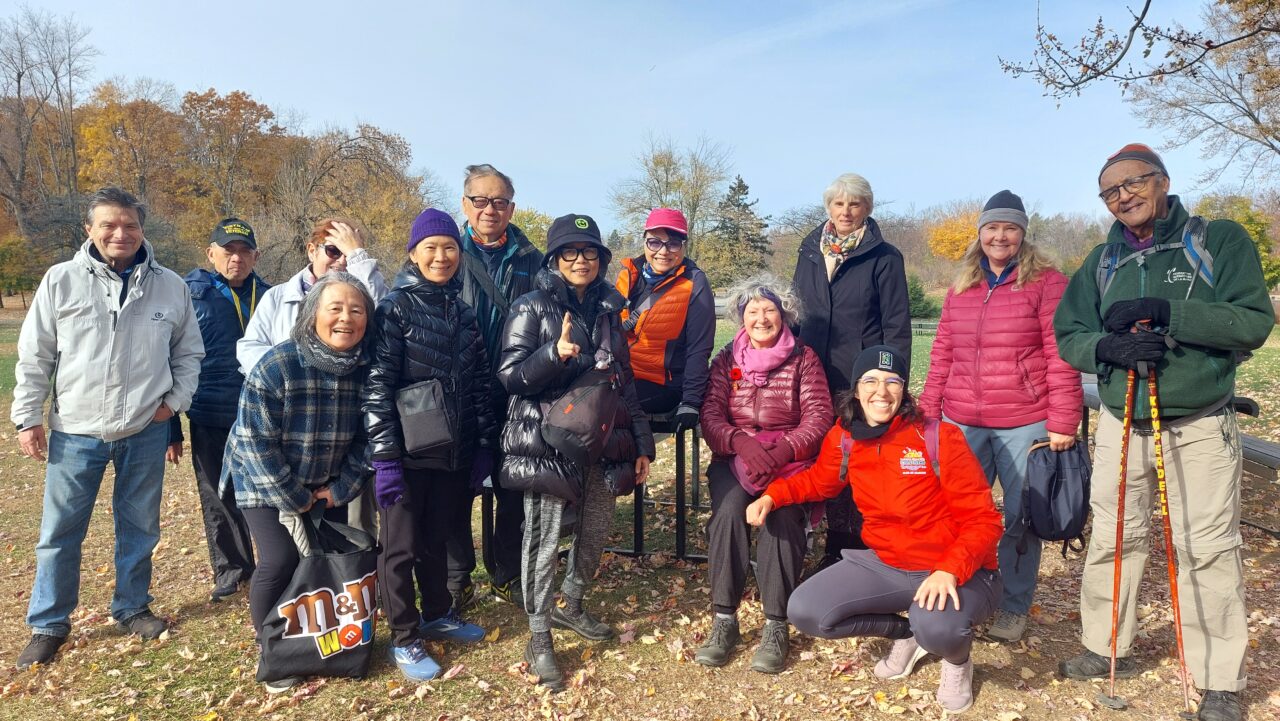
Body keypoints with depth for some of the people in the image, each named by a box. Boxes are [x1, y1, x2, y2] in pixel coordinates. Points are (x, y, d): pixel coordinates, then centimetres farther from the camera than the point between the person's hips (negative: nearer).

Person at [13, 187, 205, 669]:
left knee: (139, 528, 13)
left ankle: (132, 608, 31)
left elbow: (189, 352, 10)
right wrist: (28, 417, 0)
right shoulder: (61, 281, -3)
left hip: (146, 431, 1)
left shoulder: (170, 286, 0)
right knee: (60, 532, 8)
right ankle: (48, 625, 24)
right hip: (75, 431, -1)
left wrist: (176, 400, 0)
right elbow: (35, 357, 2)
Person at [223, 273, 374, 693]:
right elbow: (255, 442, -23)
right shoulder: (277, 366, -26)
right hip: (265, 484, -4)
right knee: (280, 560, -15)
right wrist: (293, 499, -17)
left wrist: (343, 488, -9)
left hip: (327, 486, 4)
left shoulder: (365, 369, -13)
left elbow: (366, 437, -3)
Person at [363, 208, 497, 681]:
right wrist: (385, 456, -19)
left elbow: (481, 383, 11)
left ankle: (438, 615, 36)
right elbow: (377, 385, -14)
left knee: (437, 538, 18)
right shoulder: (396, 307, -8)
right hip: (409, 451, -5)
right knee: (401, 545, 7)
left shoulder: (464, 312, 8)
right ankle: (404, 639, 20)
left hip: (454, 451, 5)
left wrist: (485, 443, 7)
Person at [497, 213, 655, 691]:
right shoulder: (532, 307, -4)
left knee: (596, 529, 14)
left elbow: (625, 380, 15)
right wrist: (555, 353, -28)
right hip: (547, 441, -5)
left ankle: (569, 606, 39)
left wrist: (641, 445, 13)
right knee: (544, 539, 0)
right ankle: (539, 640, 16)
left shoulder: (608, 309, 11)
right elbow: (510, 375, -10)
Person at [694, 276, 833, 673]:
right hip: (734, 458, 1)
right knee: (729, 507, -29)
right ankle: (724, 619, -20)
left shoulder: (803, 358, 5)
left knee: (781, 513, -30)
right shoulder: (726, 359, 10)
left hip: (790, 459, -1)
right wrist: (741, 442, -21)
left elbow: (818, 418, -5)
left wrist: (782, 451, -22)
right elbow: (710, 416, -1)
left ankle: (776, 626, -21)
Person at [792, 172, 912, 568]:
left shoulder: (884, 258, -1)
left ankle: (860, 543, 14)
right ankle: (836, 542, 23)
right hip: (814, 373, 4)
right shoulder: (810, 251, 11)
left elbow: (897, 326, -4)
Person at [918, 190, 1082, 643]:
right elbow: (942, 354, 13)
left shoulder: (1046, 282, -3)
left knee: (1020, 517, 8)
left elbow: (1062, 357, -8)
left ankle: (1014, 608, 25)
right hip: (962, 423, 4)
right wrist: (930, 411, 9)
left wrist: (1062, 423, -12)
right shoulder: (961, 287, 12)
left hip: (1025, 424, -4)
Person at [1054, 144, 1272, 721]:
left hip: (1201, 427, -3)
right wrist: (1108, 346, -18)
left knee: (1209, 550, 1)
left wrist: (1164, 312, -23)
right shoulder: (1102, 262, 7)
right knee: (1112, 541, 10)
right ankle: (1107, 649, 27)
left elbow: (1255, 322, -12)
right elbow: (1068, 336, 3)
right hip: (1119, 425, 4)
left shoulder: (1221, 240, -3)